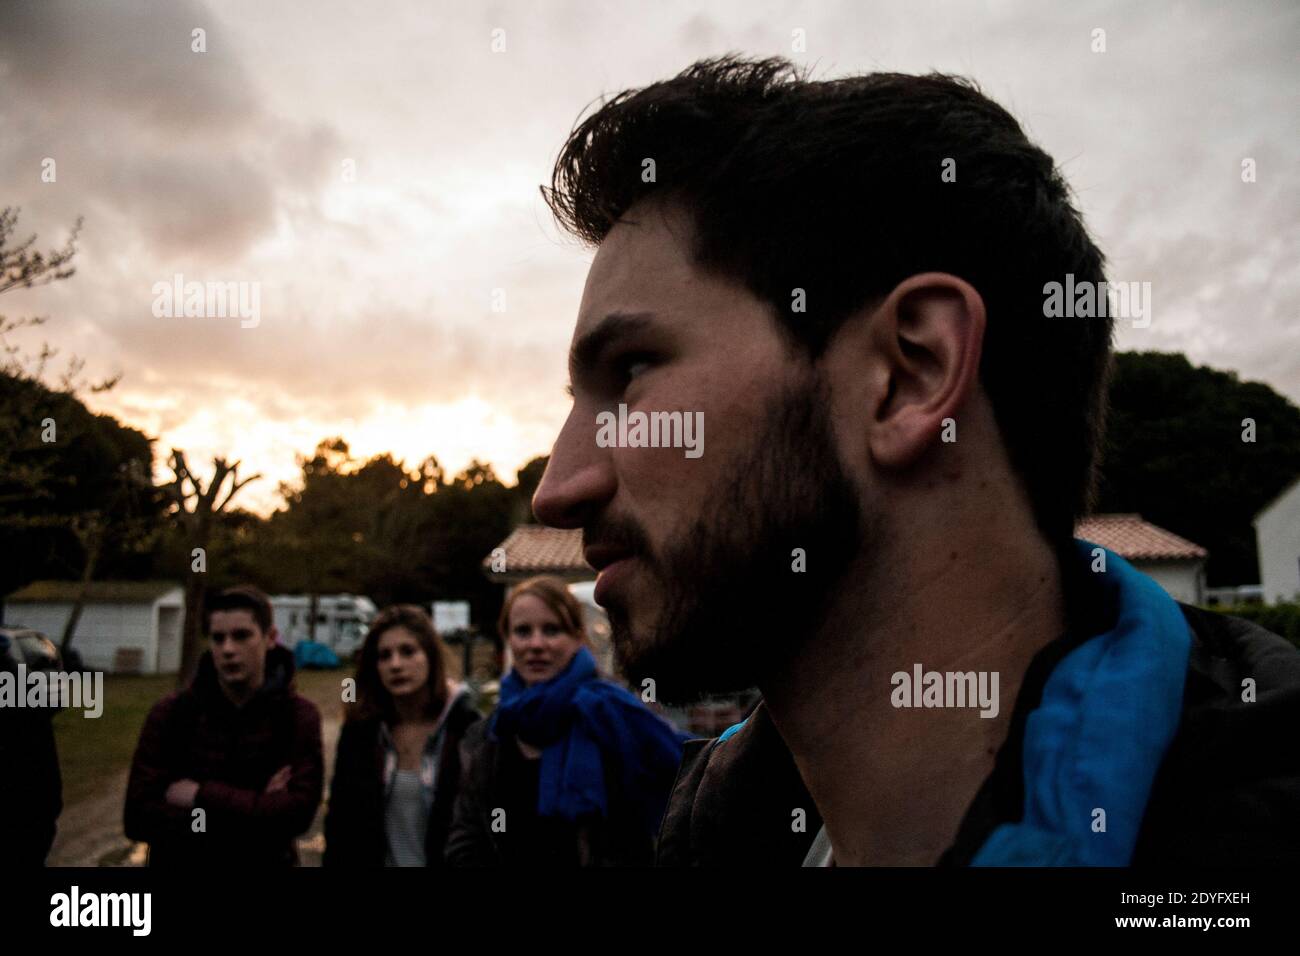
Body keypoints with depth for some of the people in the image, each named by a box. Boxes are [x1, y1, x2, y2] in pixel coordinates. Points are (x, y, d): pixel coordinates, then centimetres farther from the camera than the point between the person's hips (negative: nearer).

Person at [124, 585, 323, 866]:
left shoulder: (299, 716, -12)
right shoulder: (170, 713, -8)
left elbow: (297, 811, -22)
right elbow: (139, 815, -15)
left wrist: (201, 795, -20)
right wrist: (256, 812, -21)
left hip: (266, 860, 0)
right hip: (180, 861, 1)